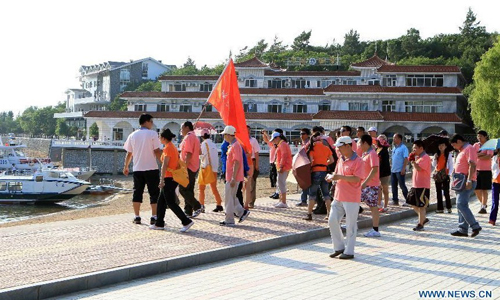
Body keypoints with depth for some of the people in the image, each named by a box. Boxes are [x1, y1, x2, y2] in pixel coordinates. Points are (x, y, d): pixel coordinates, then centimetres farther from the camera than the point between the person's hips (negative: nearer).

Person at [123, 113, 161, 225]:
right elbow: (157, 152, -10)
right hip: (151, 168, -4)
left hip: (137, 169, 4)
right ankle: (154, 217, 0)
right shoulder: (152, 134, -7)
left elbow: (129, 154, 9)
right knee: (154, 193, 3)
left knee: (137, 192, 11)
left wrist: (126, 167, 20)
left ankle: (137, 217, 10)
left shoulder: (132, 135, 6)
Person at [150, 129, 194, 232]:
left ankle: (186, 221, -10)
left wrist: (162, 180, -23)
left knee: (171, 203, -7)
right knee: (161, 201, 15)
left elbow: (165, 165, -21)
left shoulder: (168, 148, -14)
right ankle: (159, 224, 20)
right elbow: (178, 162, 18)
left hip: (169, 178, -10)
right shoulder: (173, 147, 15)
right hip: (174, 178, 10)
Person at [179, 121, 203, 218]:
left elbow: (188, 154, -21)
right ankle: (188, 211, 12)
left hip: (188, 167, -10)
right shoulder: (194, 137, 19)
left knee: (183, 189, -9)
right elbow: (199, 152, 23)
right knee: (189, 190, 11)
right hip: (194, 167, 10)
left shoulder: (188, 137, -13)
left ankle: (197, 206, -12)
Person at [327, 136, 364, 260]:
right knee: (332, 221, 7)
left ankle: (349, 252, 10)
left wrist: (340, 177, -25)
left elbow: (356, 178, -21)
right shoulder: (341, 159, 12)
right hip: (338, 197, 8)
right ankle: (339, 247, 21)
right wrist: (332, 176, 0)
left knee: (350, 226, 1)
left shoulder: (357, 161, -12)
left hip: (352, 199, -8)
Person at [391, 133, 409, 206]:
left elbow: (406, 159, -16)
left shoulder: (403, 148, -10)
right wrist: (392, 167, 15)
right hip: (393, 170, 8)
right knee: (393, 186, 9)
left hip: (400, 170, -8)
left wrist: (403, 169, -22)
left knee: (402, 185, -5)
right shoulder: (394, 148, 15)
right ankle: (395, 200, 16)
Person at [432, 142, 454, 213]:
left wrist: (449, 174, -13)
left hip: (445, 175, -5)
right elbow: (433, 165, 9)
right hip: (437, 175, 5)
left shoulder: (448, 154, -2)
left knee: (446, 192, -4)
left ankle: (449, 207, 6)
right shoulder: (436, 155, 10)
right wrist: (435, 158, -8)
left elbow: (451, 165, -3)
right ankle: (440, 208, 10)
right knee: (438, 192, 6)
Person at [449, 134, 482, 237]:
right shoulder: (462, 150, 20)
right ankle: (463, 229, 12)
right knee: (461, 205, 9)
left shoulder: (469, 149, -12)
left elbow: (472, 165, -22)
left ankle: (475, 226, -14)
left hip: (467, 182, -10)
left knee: (461, 205, -16)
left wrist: (469, 180, -28)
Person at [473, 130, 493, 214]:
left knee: (484, 190, -4)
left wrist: (478, 156, -9)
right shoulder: (476, 145, 9)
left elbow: (488, 156, -17)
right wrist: (482, 154, -15)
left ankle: (483, 207, -3)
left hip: (486, 170, -5)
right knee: (477, 189, 6)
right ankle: (483, 203, 27)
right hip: (477, 170, 5)